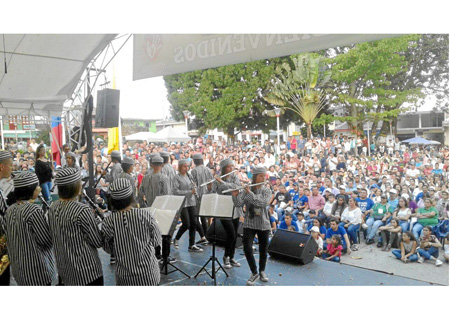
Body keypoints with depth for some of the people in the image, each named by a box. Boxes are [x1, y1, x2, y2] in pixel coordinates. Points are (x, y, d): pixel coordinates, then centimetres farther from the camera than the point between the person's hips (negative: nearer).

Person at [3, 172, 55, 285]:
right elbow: (47, 241, -17)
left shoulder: (10, 210, 2)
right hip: (36, 268, -8)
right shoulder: (34, 210, -21)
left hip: (17, 266, 8)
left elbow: (9, 237, 12)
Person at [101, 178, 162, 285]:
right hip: (148, 274, 0)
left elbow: (108, 249, 1)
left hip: (124, 277, 0)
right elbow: (156, 242, -3)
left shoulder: (108, 222, -13)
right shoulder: (145, 215, -14)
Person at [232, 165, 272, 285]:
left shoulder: (267, 190, -1)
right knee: (247, 248, -13)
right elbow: (238, 204, -10)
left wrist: (250, 193, -24)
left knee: (263, 249, 10)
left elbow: (263, 202, -20)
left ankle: (262, 271, 35)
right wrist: (235, 195, -27)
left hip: (263, 224, 1)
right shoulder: (246, 190, -1)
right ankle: (254, 273, 6)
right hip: (249, 224, -1)